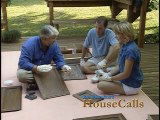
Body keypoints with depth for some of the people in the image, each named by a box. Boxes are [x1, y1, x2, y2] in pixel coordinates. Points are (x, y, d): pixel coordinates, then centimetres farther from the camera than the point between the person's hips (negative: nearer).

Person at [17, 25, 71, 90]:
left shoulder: (54, 45, -12)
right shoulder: (30, 44, -26)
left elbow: (59, 60, -8)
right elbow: (22, 62, -34)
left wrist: (63, 66, -32)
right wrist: (37, 68, -50)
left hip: (45, 71, 4)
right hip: (30, 69, -4)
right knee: (21, 75, -37)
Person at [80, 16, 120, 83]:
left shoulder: (110, 33, -23)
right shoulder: (91, 32, -10)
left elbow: (116, 46, -43)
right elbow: (85, 46, 7)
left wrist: (104, 61, -50)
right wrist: (82, 58, 15)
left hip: (107, 58, -3)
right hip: (95, 59, 3)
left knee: (114, 49, -35)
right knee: (83, 67, -24)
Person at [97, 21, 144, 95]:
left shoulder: (130, 50, -29)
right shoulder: (124, 46, 2)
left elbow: (126, 74, -25)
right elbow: (119, 66, 10)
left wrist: (109, 78, -14)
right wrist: (108, 74, -2)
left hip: (131, 86, -10)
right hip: (126, 80, 10)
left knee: (101, 85, -14)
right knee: (102, 79, 12)